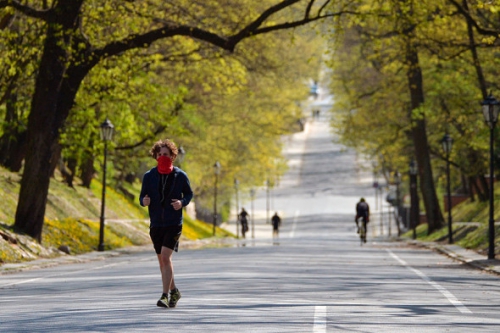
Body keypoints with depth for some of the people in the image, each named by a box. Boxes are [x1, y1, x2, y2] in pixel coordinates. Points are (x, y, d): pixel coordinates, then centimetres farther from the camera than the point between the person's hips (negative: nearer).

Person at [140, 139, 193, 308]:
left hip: (174, 224, -4)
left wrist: (182, 202, -12)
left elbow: (189, 194, 9)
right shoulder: (149, 176, 1)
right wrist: (144, 201, -18)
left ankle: (165, 295, -17)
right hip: (156, 224, 4)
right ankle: (173, 291, 32)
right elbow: (142, 196, 6)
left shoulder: (180, 175, -3)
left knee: (165, 257, -18)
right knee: (162, 261, 12)